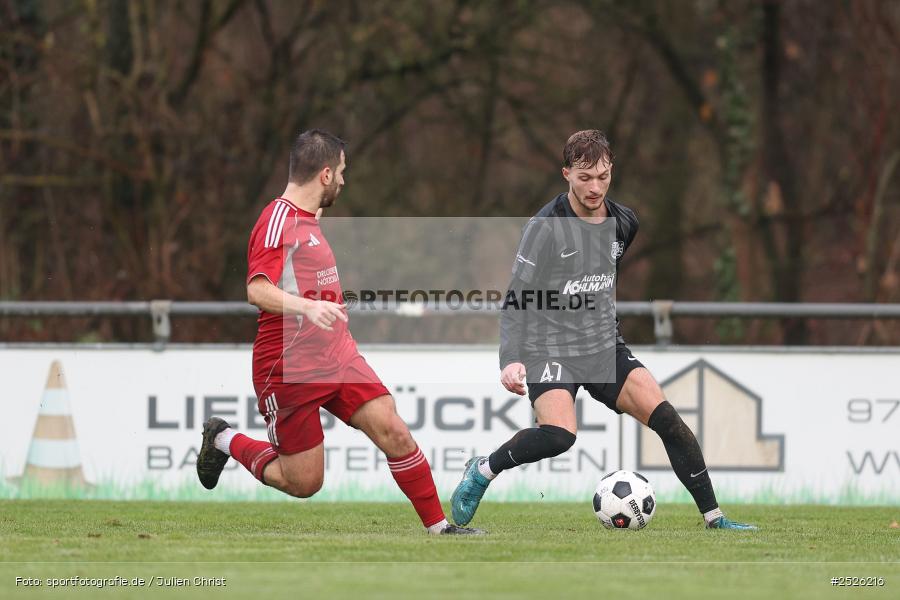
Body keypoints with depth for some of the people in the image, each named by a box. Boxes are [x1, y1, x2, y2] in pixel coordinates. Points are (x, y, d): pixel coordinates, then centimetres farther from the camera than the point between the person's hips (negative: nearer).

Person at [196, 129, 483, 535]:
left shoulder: (307, 220, 16)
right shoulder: (278, 220, -15)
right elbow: (257, 291, -29)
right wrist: (308, 307, -43)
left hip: (337, 357, 8)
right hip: (289, 368, -8)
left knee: (394, 432, -10)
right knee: (304, 483, -2)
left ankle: (438, 526, -4)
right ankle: (224, 441, 22)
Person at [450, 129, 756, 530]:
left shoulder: (624, 223, 6)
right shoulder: (545, 228, -13)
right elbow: (515, 302, -14)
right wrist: (511, 360, -26)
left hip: (605, 347, 5)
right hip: (551, 349, -5)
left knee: (666, 418, -12)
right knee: (559, 435, -30)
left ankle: (714, 517, -3)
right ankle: (482, 471, -4)